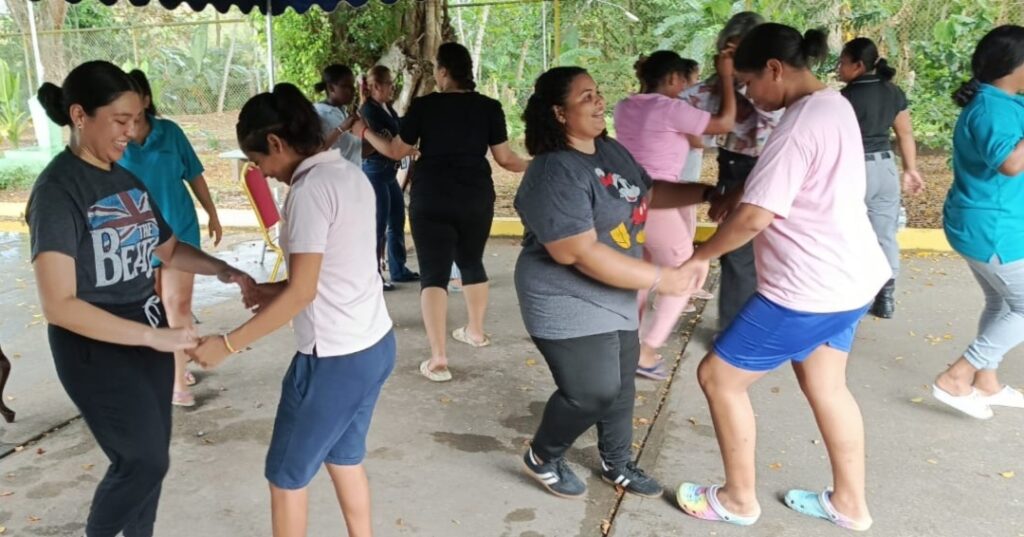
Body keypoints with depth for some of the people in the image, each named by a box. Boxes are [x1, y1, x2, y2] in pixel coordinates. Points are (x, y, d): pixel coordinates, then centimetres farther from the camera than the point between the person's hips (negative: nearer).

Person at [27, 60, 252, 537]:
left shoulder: (126, 179, 5)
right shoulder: (57, 190, -17)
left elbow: (168, 249, 17)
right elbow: (58, 305, -24)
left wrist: (224, 270, -1)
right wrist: (156, 336, -26)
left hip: (146, 332, 7)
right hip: (95, 346, -7)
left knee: (149, 456, 14)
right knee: (144, 458, -2)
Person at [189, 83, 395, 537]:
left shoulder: (310, 189, -19)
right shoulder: (352, 175, 7)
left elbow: (302, 293, -22)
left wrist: (227, 344, -15)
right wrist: (277, 292, 15)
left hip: (334, 358, -9)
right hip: (375, 345, 9)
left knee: (286, 474, 13)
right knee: (344, 458, 25)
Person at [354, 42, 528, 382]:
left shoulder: (423, 106, -6)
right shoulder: (489, 107, -1)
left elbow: (396, 151, 2)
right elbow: (505, 158, 1)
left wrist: (364, 132, 18)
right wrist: (532, 167, 21)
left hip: (432, 199, -3)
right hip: (477, 197, 3)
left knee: (434, 273, -2)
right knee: (472, 262, 22)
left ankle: (438, 358, -9)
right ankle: (475, 331, 38)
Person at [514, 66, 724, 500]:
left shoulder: (612, 151, 4)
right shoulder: (555, 173, -26)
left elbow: (649, 192, 20)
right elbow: (581, 253, -30)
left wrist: (708, 192, 7)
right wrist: (658, 278, -27)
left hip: (614, 298, 9)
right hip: (569, 306, -9)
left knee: (621, 385, 17)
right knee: (593, 392, -6)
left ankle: (617, 465, 38)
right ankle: (542, 458, 21)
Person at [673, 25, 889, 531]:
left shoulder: (800, 126, -24)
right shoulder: (834, 106, 7)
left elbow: (754, 218, -25)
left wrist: (701, 256, -10)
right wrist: (731, 196, 9)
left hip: (810, 289, -10)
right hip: (848, 276, 10)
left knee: (718, 376, 4)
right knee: (824, 386, 22)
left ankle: (738, 500, 20)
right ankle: (849, 503, 37)